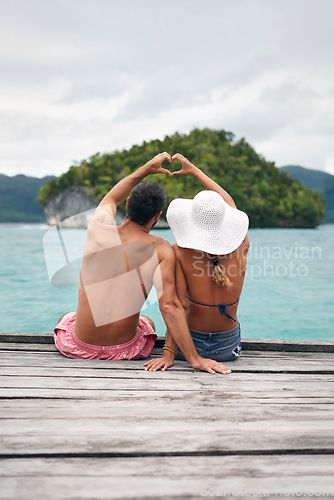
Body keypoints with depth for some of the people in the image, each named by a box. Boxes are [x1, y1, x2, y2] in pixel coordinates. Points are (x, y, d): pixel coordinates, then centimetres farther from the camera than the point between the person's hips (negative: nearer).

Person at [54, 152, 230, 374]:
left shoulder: (99, 228, -10)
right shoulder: (161, 249, -16)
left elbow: (111, 199, 14)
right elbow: (169, 306, -23)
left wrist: (146, 169, 19)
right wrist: (194, 358, -20)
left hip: (80, 346, 1)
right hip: (124, 350, 0)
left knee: (65, 319, 39)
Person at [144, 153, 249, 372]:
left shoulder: (180, 251, -21)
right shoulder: (241, 247, -12)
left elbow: (179, 306, -25)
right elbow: (230, 204, 4)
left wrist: (169, 353, -19)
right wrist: (195, 170, 14)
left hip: (190, 347, -2)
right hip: (229, 348, 2)